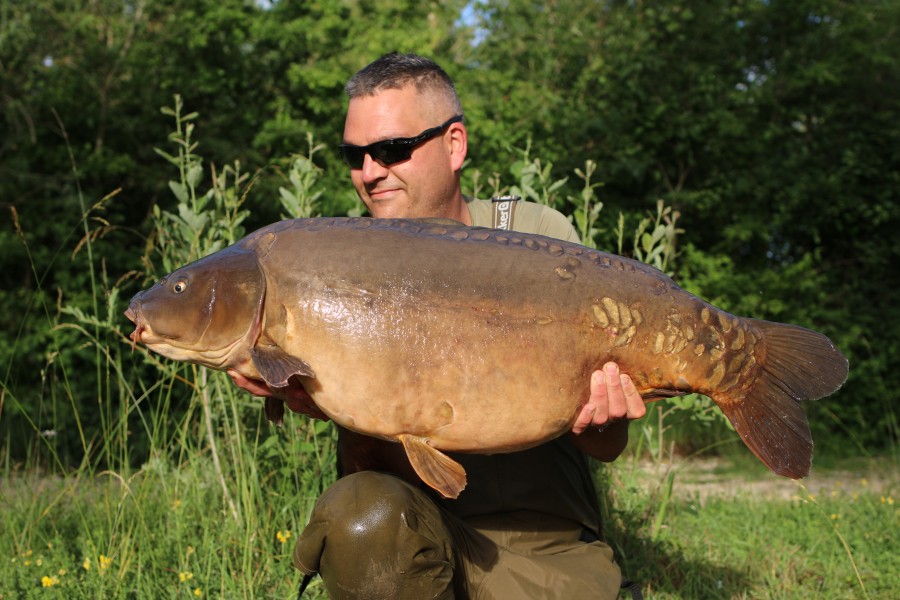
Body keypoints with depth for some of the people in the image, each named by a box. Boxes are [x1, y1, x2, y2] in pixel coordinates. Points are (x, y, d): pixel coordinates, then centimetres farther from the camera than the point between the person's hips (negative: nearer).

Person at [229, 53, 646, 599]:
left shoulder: (540, 238, -1)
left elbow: (610, 448, -2)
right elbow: (374, 469, -5)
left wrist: (597, 424, -25)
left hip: (548, 542, -2)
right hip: (420, 528, 3)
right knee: (360, 511, -30)